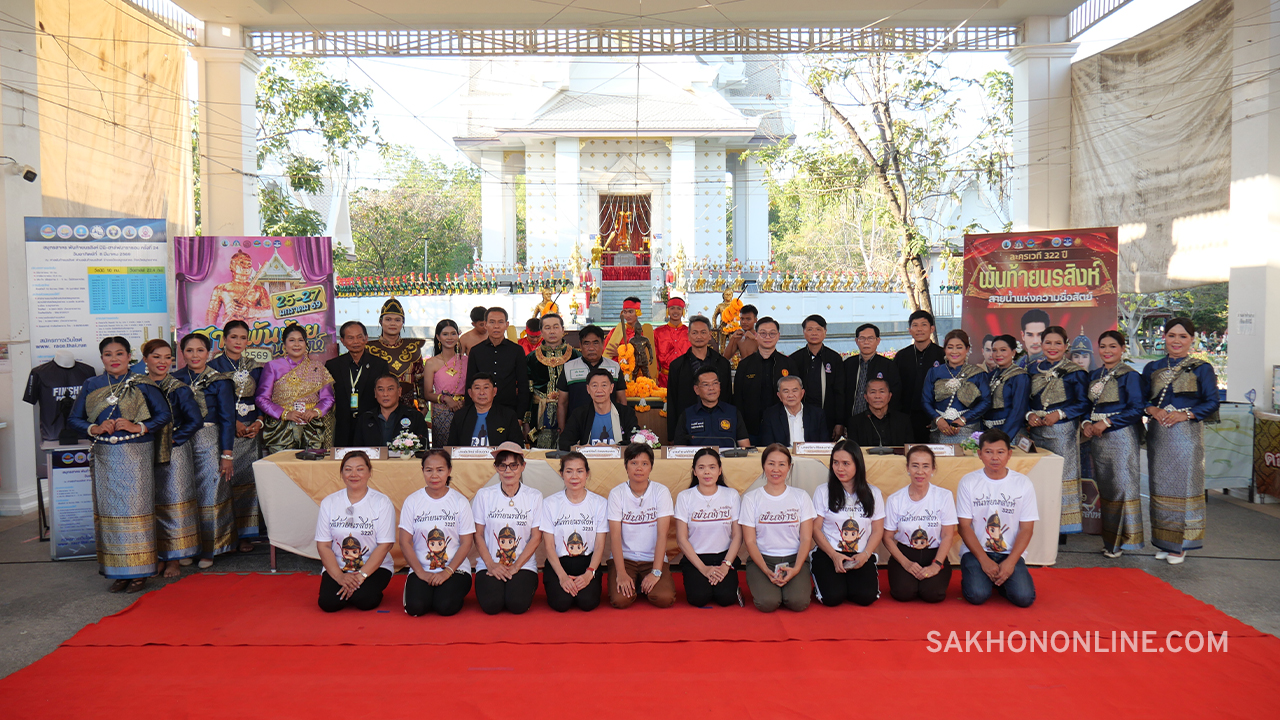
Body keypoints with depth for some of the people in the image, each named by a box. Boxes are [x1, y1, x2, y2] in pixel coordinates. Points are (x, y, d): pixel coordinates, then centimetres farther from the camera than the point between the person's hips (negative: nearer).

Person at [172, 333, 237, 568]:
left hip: (209, 443, -2)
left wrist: (227, 454, -7)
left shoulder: (219, 381, -1)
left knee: (209, 496, 0)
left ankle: (209, 550, 9)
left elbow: (227, 419, -2)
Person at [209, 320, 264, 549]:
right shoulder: (213, 366, 3)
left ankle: (245, 533, 6)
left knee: (247, 479, 0)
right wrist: (233, 423, -11)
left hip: (251, 429, 2)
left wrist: (258, 422, -4)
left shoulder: (255, 367, 11)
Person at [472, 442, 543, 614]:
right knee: (491, 605, -23)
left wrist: (515, 567, -9)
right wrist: (491, 565, -10)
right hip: (490, 565, 0)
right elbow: (478, 534, 3)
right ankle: (493, 587, 10)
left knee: (518, 604, -24)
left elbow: (536, 537, -1)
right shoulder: (484, 495, 2)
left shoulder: (534, 497, 0)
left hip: (523, 565, 0)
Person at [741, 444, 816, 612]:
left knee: (798, 602, -26)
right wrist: (767, 571, -16)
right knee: (767, 603, -26)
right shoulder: (751, 498, 2)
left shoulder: (801, 496, 6)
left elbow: (806, 539, 2)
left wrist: (796, 569, -15)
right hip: (762, 559, -1)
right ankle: (764, 586, 7)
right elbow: (750, 542, -1)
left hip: (794, 559, 1)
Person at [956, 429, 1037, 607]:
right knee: (977, 595, -25)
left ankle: (1000, 580, 12)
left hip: (1011, 553, 2)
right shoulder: (968, 482, -2)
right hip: (976, 551, -1)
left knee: (1024, 597, -21)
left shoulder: (1022, 483, 1)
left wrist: (1011, 561, -13)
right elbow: (964, 527, -3)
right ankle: (972, 577, 10)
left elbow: (1026, 528, -1)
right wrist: (984, 560, -14)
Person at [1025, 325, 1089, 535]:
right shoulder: (1032, 369, 12)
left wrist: (1060, 414, -14)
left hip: (1063, 430, -4)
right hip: (1037, 431, 4)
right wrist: (1029, 415, -3)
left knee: (1062, 476, -4)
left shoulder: (1075, 372, 1)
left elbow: (1083, 403, -2)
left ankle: (1062, 528, 4)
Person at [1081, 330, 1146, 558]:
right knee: (1104, 486, 10)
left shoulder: (1130, 376, -6)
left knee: (1122, 485, -5)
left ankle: (1123, 539, 3)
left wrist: (1107, 423, -17)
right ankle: (1108, 538, 18)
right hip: (1097, 437, 7)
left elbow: (1137, 409, -12)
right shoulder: (1094, 375, 13)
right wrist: (1086, 423, -1)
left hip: (1121, 437, -7)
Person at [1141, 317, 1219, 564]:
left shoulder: (1202, 368, 1)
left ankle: (1180, 543, 7)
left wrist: (1184, 414, -15)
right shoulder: (1152, 368, 11)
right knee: (1160, 485, 6)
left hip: (1186, 434, -3)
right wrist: (1152, 410, -9)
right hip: (1158, 433, 3)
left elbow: (1212, 403, -2)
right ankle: (1163, 541, 16)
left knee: (1183, 484, -2)